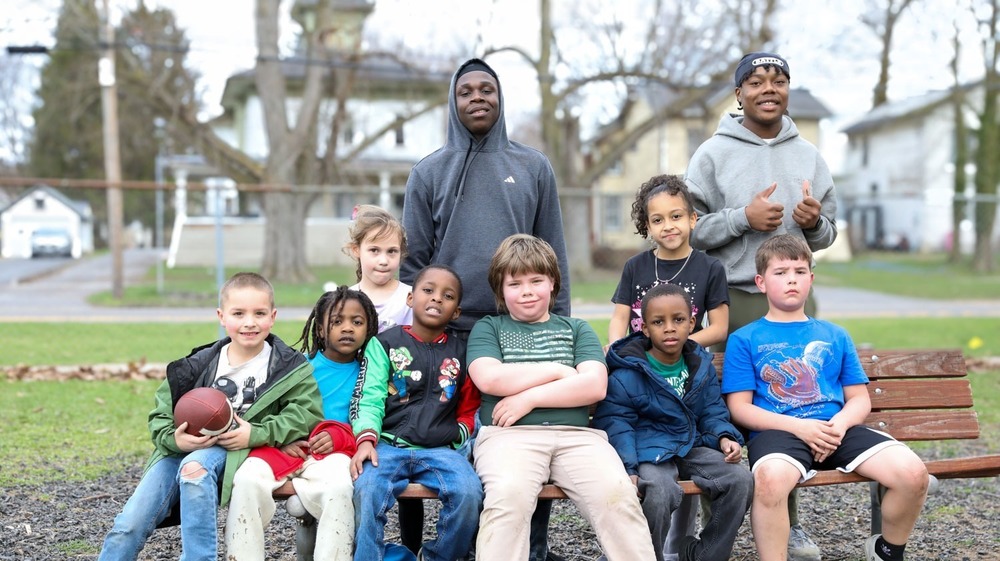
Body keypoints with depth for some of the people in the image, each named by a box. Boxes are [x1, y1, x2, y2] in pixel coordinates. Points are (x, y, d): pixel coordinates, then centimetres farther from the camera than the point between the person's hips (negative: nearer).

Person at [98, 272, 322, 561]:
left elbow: (307, 412, -8)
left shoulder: (289, 368, 0)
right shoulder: (200, 364, 6)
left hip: (235, 452, -3)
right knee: (127, 526, -12)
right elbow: (161, 412, 9)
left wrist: (257, 434, -19)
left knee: (195, 467, -37)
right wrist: (172, 438, -14)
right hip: (185, 448, 3)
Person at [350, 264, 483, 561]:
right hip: (388, 444, -2)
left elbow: (469, 409, 24)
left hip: (439, 450, 2)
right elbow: (369, 399, 1)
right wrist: (366, 439, -16)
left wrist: (456, 435, 5)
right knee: (367, 490, -33)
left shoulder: (461, 352, 17)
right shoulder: (385, 344, 10)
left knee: (469, 492, -28)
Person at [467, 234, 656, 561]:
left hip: (576, 435, 1)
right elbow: (489, 378, -2)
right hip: (509, 435, -1)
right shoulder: (488, 328, 19)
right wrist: (557, 370, 2)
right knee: (509, 495, -35)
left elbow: (595, 386, 4)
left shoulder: (576, 328, 21)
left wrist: (529, 397, -5)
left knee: (618, 494, -28)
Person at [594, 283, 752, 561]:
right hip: (649, 451, -6)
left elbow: (713, 412, 16)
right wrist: (629, 468, -22)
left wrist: (724, 437, -5)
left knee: (740, 479, -12)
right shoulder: (627, 374, -10)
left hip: (691, 446, 6)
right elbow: (614, 423, -11)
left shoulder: (701, 366, 8)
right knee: (660, 493, -35)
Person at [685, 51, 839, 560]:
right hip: (733, 299, -4)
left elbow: (828, 233, 16)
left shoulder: (808, 156, 14)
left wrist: (815, 221, -6)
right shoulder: (713, 154, 2)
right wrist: (743, 218, -14)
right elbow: (689, 228, -3)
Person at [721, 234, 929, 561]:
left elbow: (860, 399, 18)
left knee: (912, 473, -20)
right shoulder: (744, 339, 11)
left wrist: (839, 425, -7)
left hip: (836, 431, 4)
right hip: (779, 432, -4)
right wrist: (800, 427, -12)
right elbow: (740, 408, 2)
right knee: (770, 478, -40)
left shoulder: (835, 335, 23)